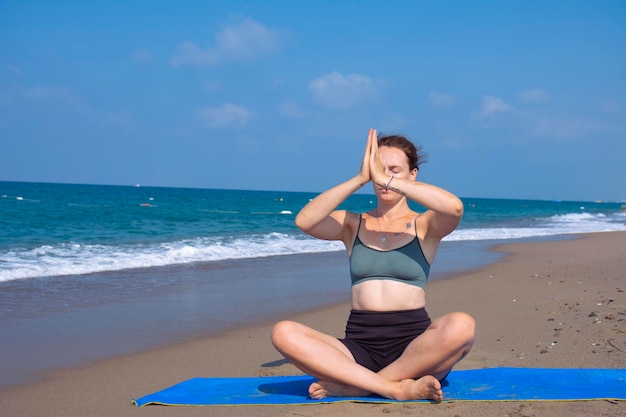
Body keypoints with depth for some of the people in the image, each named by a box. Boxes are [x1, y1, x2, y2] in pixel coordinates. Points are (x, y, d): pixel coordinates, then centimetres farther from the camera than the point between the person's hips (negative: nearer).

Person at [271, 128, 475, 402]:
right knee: (284, 333, -23)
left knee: (461, 326, -34)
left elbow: (454, 207, -18)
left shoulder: (425, 225, 7)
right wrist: (359, 179, -14)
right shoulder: (352, 223, 12)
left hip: (413, 346, -1)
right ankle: (397, 388, -28)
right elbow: (304, 221, -8)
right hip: (360, 346, 2)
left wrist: (387, 179, -18)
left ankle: (351, 385, -23)